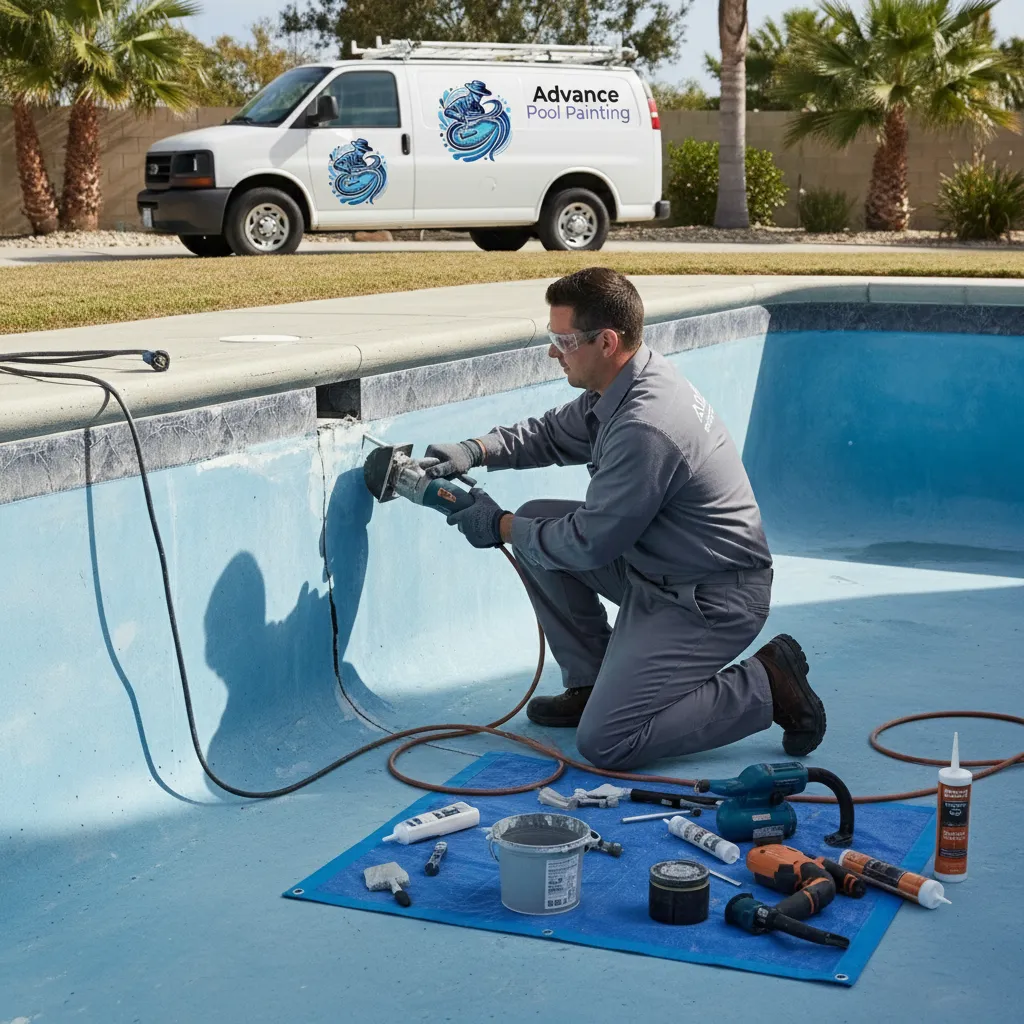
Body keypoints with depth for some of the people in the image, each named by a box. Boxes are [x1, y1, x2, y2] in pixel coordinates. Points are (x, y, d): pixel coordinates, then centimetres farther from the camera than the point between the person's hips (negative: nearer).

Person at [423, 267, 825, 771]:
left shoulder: (645, 427, -29)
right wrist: (475, 450, 3)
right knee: (537, 523, 7)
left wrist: (501, 528, -7)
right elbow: (554, 433, 19)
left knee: (604, 743, -14)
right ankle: (590, 685, 17)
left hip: (713, 602, -10)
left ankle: (764, 687, -1)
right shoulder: (622, 385, 1)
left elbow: (588, 544, -22)